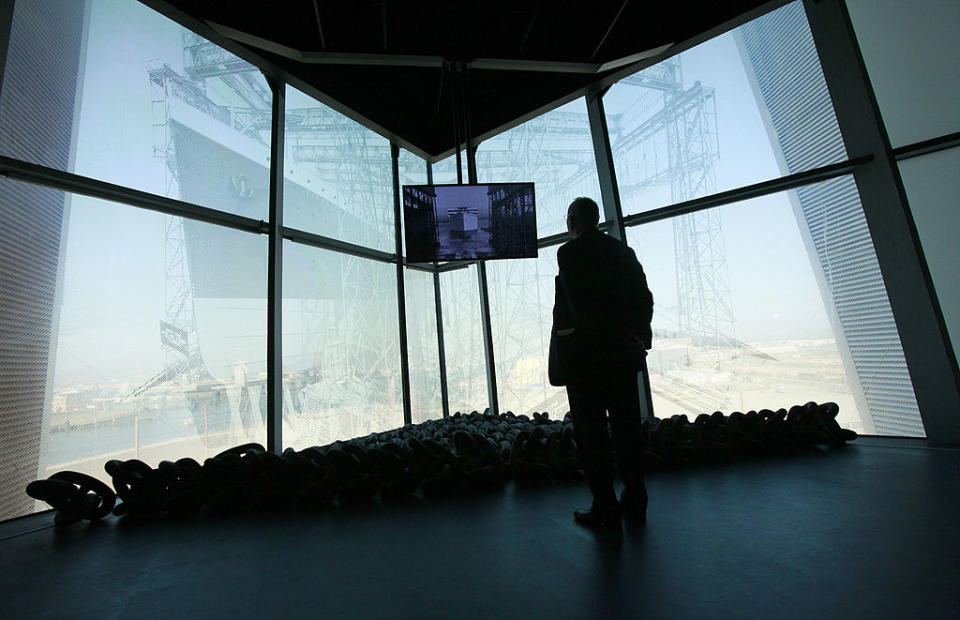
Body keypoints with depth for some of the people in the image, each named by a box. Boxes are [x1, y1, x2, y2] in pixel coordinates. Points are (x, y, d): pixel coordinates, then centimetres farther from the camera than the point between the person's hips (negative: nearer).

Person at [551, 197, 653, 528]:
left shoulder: (569, 252, -6)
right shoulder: (622, 250, 11)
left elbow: (575, 303, -16)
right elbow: (644, 298, 9)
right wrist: (637, 334, 14)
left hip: (584, 355, -6)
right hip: (623, 352, 6)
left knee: (591, 431, 4)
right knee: (626, 427, 15)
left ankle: (605, 507, 13)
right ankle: (634, 502, 27)